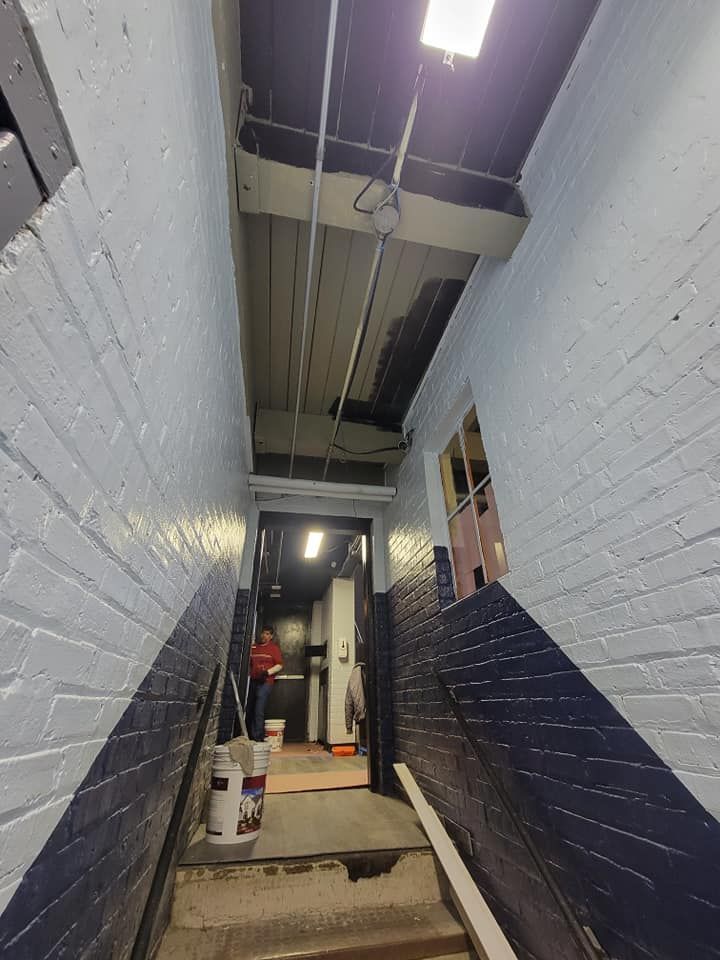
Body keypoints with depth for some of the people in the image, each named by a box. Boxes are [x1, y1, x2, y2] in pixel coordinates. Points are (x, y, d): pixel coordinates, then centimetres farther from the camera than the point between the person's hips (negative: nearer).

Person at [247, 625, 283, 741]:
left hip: (265, 682, -5)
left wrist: (268, 672, -15)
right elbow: (249, 663, 18)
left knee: (259, 711, -9)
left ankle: (258, 738, -1)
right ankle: (250, 737, 21)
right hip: (252, 681, 5)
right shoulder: (253, 647, 13)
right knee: (249, 711, 7)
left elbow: (279, 665, -2)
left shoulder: (274, 647, 1)